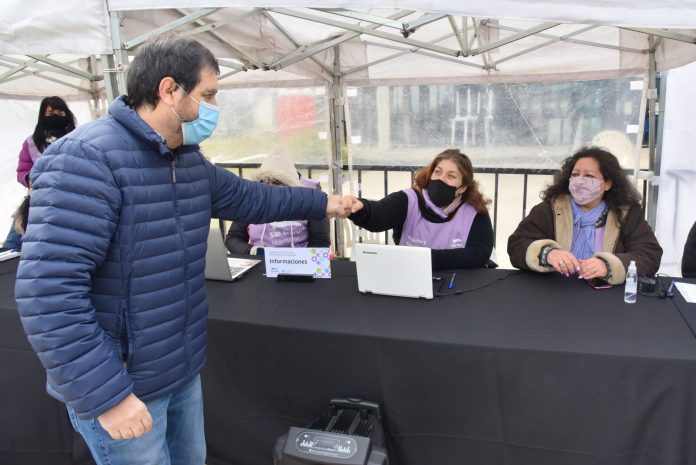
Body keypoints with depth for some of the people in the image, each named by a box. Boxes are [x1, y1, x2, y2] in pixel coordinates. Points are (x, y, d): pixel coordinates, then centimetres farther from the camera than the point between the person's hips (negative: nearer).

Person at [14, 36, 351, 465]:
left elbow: (247, 198, 21)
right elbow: (48, 291, -29)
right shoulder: (86, 159, -24)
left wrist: (322, 203, 24)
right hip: (120, 386, -8)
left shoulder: (190, 160, 5)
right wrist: (105, 395, -26)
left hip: (182, 370, 8)